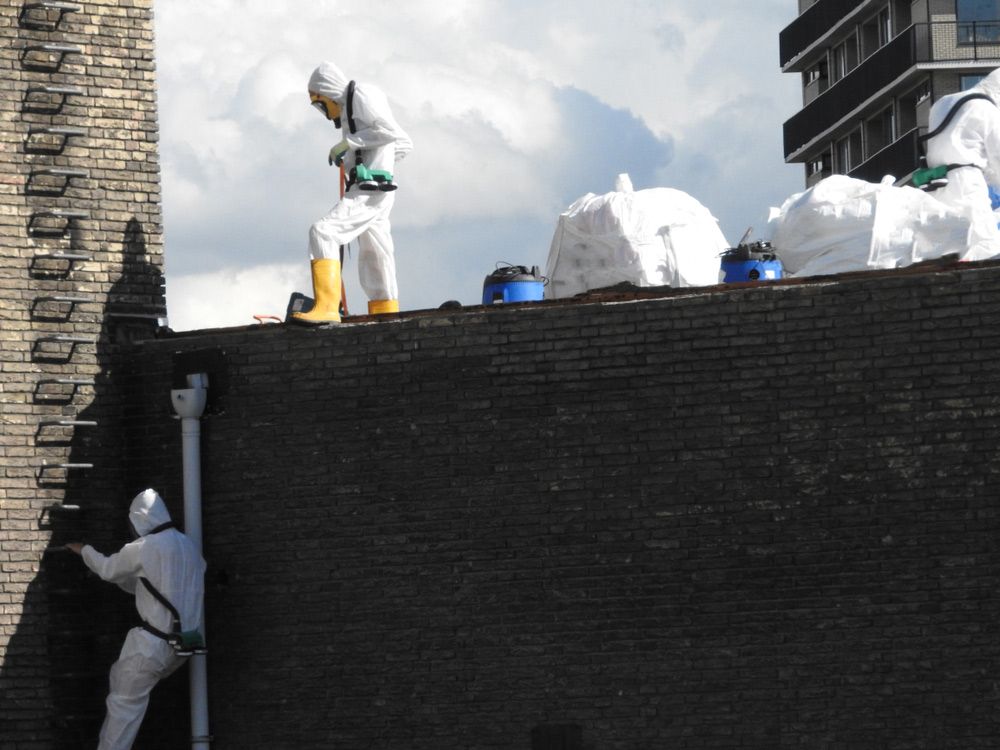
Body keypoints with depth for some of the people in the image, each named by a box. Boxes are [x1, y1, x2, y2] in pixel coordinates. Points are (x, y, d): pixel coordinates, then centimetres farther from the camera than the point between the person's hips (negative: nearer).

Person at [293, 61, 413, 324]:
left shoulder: (361, 96, -4)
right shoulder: (353, 105, 26)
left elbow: (390, 132, -18)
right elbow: (404, 143, 30)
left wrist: (348, 143, -13)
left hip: (369, 191, -11)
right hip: (374, 193, 11)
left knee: (323, 232, -21)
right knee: (373, 263, 12)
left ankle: (327, 307, -31)